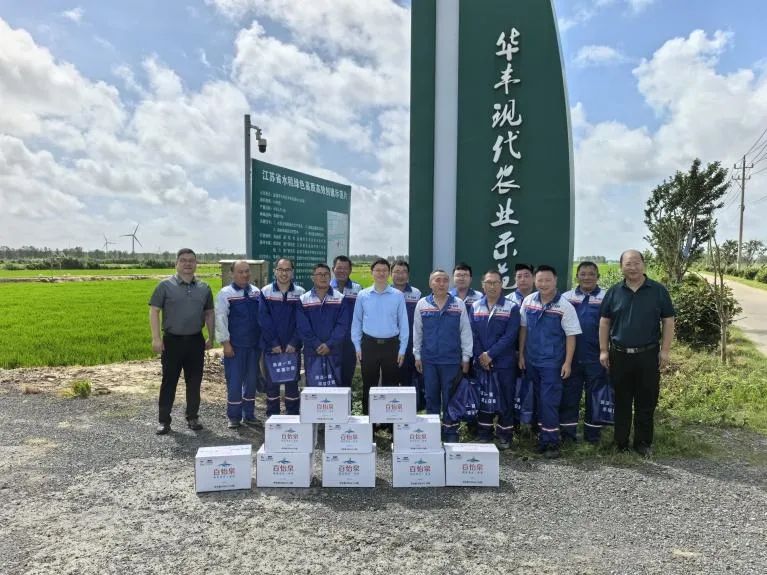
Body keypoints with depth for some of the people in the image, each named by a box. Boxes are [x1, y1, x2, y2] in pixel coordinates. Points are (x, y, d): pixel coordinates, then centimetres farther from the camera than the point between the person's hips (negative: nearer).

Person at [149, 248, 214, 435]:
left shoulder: (204, 288, 8)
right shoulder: (165, 285, -3)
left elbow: (209, 313, 14)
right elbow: (154, 311, -4)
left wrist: (211, 337, 11)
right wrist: (156, 338, -11)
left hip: (196, 341, 3)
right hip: (172, 340, -3)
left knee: (194, 381, 9)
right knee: (169, 381, 3)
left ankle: (192, 417, 22)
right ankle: (164, 420, 13)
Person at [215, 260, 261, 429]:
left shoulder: (257, 292, 7)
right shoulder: (226, 293, -6)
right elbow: (220, 319, -9)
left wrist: (263, 341, 9)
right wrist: (226, 343, -12)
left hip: (254, 345, 4)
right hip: (235, 346, -4)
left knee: (252, 380, 11)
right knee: (234, 382, 1)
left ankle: (249, 414, 23)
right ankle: (234, 417, 14)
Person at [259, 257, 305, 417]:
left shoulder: (300, 293, 2)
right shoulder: (265, 292, 0)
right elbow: (263, 320, -6)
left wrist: (294, 343, -11)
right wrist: (274, 343, -13)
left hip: (293, 348, 0)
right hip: (271, 348, 0)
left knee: (292, 383, 6)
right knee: (271, 383, 7)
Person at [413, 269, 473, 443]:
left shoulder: (458, 304, -1)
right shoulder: (422, 304, 2)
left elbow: (465, 332, 2)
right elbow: (417, 332, 6)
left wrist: (466, 357, 1)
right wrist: (417, 356, 6)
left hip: (452, 359, -1)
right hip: (429, 359, 1)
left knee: (450, 397, 6)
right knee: (431, 396, 11)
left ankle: (450, 432, 19)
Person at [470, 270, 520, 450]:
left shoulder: (512, 307, -5)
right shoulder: (475, 307, 6)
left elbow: (510, 336, -12)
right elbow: (473, 334, 2)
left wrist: (491, 354, -17)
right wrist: (481, 357, -10)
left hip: (504, 363, -3)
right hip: (481, 363, 3)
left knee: (505, 399, 5)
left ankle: (504, 435, 18)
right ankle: (484, 434, 23)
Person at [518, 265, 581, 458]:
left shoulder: (564, 306, -10)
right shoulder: (528, 301, 2)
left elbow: (571, 336, -8)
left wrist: (567, 363, -11)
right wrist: (521, 354, 9)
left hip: (552, 362, -4)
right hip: (532, 360, 4)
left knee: (549, 401, -4)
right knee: (540, 400, 14)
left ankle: (551, 442, 7)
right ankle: (542, 437, 26)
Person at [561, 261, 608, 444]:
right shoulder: (566, 297, 6)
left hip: (595, 358, -1)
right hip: (571, 357, 2)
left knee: (595, 395, 9)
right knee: (569, 394, 7)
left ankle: (593, 433, 22)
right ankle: (567, 433, 18)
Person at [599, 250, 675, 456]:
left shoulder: (658, 291, 0)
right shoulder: (614, 292, 4)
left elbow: (668, 321, 1)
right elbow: (604, 322, 6)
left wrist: (665, 350, -5)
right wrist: (603, 350, 0)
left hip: (648, 355, -1)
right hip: (619, 355, 1)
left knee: (646, 401, 7)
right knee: (621, 401, 9)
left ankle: (643, 442, 21)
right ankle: (620, 442, 20)